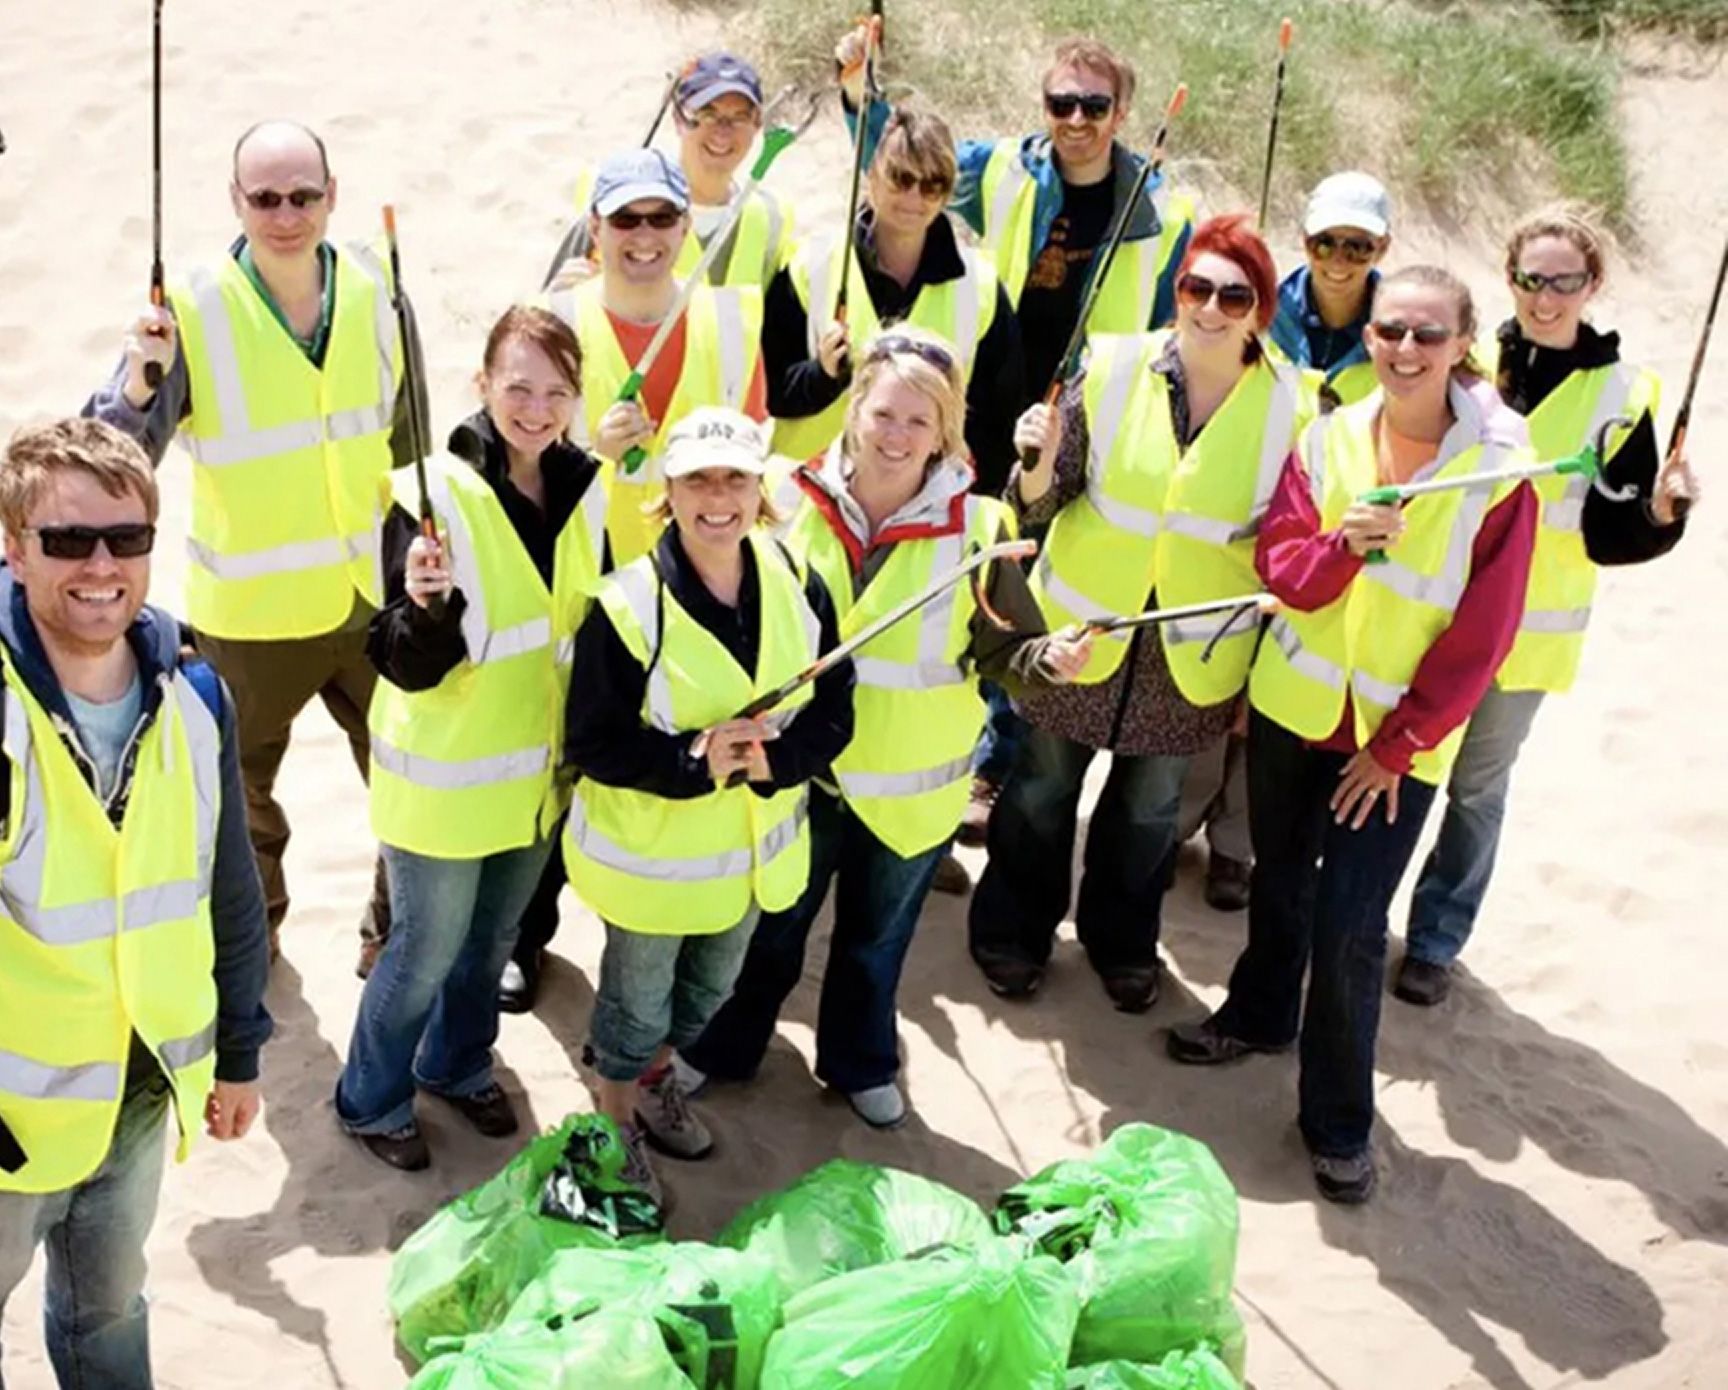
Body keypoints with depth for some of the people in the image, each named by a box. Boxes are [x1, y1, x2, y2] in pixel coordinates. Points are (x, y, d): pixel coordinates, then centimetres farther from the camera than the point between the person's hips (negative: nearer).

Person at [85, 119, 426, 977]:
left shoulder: (377, 293, -6)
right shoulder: (194, 312, -17)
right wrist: (138, 387, -41)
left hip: (377, 598, 3)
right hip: (251, 612, -2)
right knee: (243, 790, 19)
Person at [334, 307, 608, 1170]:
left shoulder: (584, 490, -4)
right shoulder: (435, 493, -21)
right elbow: (411, 666, -23)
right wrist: (427, 602, -41)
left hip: (536, 771, 6)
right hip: (444, 777, -6)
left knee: (492, 938, 24)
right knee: (428, 950, 10)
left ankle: (458, 1065, 48)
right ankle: (370, 1100, 34)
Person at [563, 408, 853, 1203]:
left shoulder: (800, 590, -11)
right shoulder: (628, 604, -24)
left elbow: (833, 714, -7)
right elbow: (591, 743, -21)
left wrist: (775, 757, -28)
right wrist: (692, 758, -35)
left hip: (753, 846, 5)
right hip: (647, 852, -5)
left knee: (709, 986, 28)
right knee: (637, 1000, 16)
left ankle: (654, 1078, 57)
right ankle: (616, 1123, 44)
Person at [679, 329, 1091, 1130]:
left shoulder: (976, 524, -14)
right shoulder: (799, 498, -11)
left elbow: (997, 646, -8)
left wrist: (1046, 657, -28)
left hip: (909, 779, 0)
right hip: (801, 763, 0)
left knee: (878, 934, 22)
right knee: (770, 924, 19)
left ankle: (860, 1062, 46)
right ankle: (720, 1047, 44)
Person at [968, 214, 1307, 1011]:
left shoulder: (1288, 405, -9)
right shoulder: (1114, 368, -11)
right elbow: (1042, 505, -7)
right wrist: (1039, 468, -28)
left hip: (1194, 648, 1)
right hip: (1082, 627, -1)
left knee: (1150, 804, 19)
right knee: (1042, 787, 14)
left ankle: (1121, 938, 43)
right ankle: (1012, 929, 37)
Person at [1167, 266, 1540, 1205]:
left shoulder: (1499, 467, -14)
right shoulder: (1330, 439, -3)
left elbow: (1482, 633, -12)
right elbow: (1280, 566, -6)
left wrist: (1399, 744, -12)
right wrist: (1345, 543, -28)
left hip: (1401, 739, -3)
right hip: (1294, 706, 4)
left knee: (1350, 925, -4)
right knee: (1280, 879, 21)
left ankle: (1338, 1123, 16)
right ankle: (1260, 1014, 48)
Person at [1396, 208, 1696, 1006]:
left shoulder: (1624, 395, -5)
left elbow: (1609, 535, -6)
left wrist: (1661, 513, -24)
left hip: (1525, 633, -2)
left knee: (1476, 789, 10)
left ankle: (1434, 942, 25)